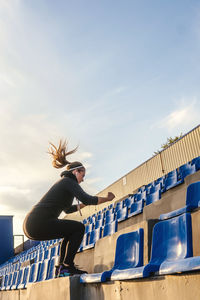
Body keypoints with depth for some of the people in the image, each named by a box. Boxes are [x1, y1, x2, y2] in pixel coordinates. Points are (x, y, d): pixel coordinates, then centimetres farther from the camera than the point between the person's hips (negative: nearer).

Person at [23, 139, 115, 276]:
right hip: (40, 223, -10)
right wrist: (107, 198, -3)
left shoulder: (62, 183, 28)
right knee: (79, 228, -1)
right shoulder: (70, 181, -1)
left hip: (31, 224, 10)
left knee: (72, 230, 25)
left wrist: (85, 204, 39)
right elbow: (86, 199, -17)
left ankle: (62, 267, 21)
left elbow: (67, 209, 41)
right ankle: (68, 265, -4)